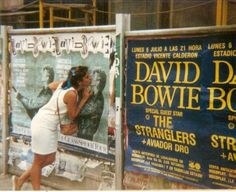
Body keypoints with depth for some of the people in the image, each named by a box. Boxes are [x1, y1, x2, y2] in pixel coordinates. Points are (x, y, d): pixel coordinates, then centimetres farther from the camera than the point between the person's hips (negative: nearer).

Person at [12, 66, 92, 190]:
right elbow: (73, 116, -10)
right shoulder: (72, 94, -23)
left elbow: (50, 86, 20)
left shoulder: (64, 83, 1)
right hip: (43, 125, -9)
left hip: (49, 125, 9)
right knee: (39, 161, 7)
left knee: (49, 159, 18)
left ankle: (20, 180, 30)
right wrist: (84, 98, -7)